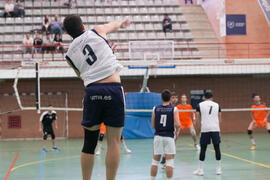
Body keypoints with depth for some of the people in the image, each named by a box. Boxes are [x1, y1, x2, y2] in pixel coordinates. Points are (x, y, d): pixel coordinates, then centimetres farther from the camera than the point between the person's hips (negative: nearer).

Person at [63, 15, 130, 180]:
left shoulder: (70, 54, 15)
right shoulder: (96, 32, 12)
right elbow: (112, 26, 34)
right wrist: (121, 23, 55)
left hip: (91, 90, 2)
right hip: (113, 88, -2)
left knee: (89, 143, 11)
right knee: (114, 142, 3)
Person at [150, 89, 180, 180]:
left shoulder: (155, 109, 3)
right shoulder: (174, 109, -3)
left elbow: (153, 126, 5)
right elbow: (177, 124, -13)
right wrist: (177, 132, 6)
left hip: (158, 136, 3)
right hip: (169, 137, -2)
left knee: (155, 161, 12)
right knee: (170, 161, 0)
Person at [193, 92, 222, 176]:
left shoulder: (200, 105, 6)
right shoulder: (217, 105, 11)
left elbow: (197, 118, 4)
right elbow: (219, 119, 13)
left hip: (204, 129, -1)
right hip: (215, 129, 1)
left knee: (203, 149, 3)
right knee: (217, 148, 7)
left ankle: (200, 170, 5)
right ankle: (218, 169, 11)